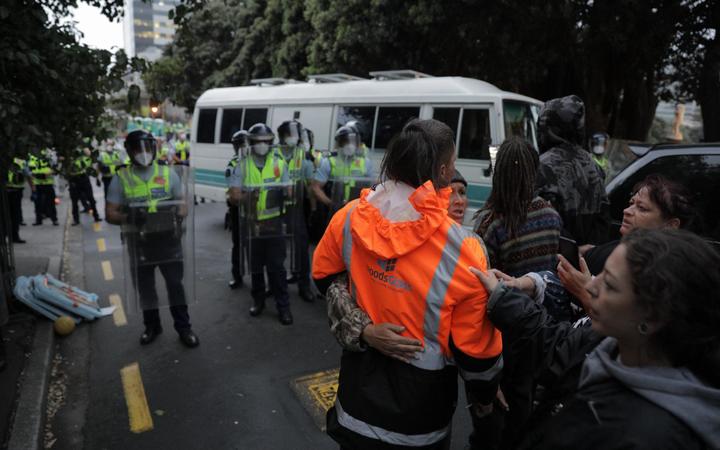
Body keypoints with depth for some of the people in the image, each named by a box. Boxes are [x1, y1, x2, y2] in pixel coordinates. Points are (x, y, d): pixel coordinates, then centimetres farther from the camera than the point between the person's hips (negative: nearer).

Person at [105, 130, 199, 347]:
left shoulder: (168, 173, 1)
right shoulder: (121, 178, -1)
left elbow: (183, 203, 4)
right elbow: (110, 214, -2)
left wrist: (177, 216, -17)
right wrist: (129, 218, -23)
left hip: (168, 239, 0)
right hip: (139, 242, 1)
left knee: (175, 284, 6)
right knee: (145, 287, 13)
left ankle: (183, 327, 18)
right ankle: (152, 326, 32)